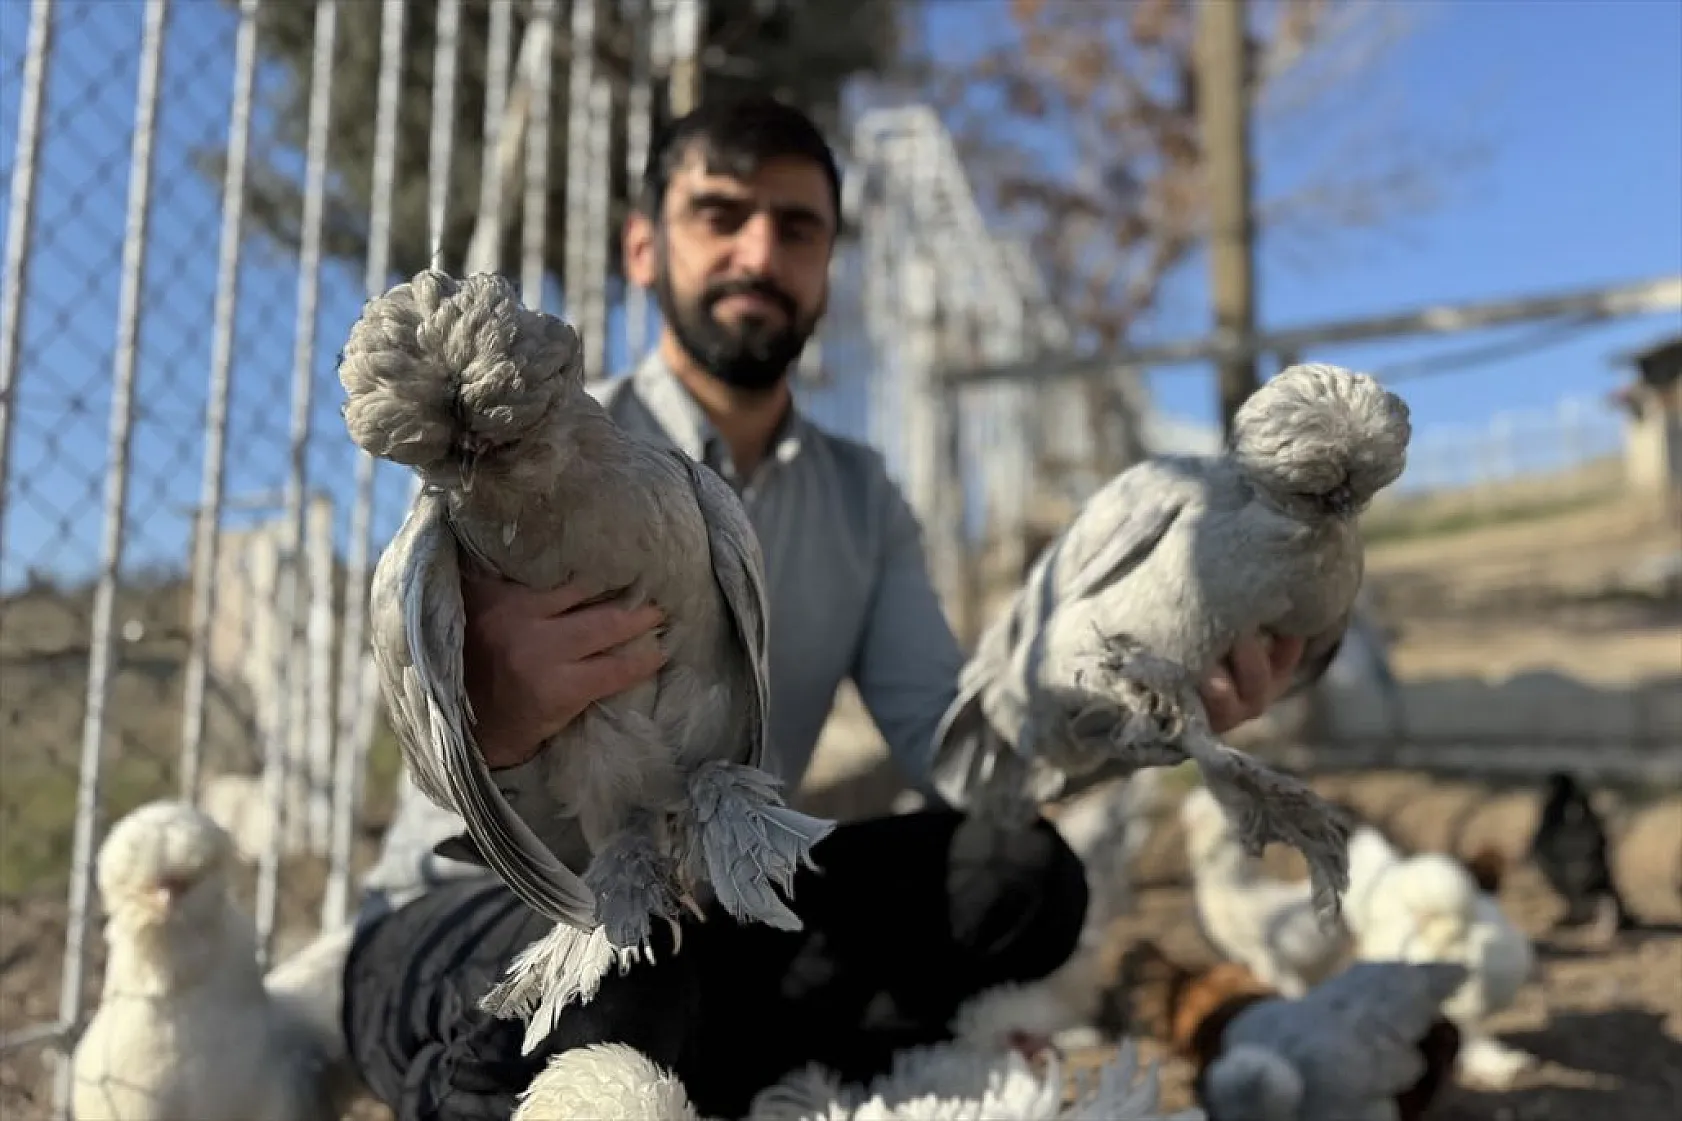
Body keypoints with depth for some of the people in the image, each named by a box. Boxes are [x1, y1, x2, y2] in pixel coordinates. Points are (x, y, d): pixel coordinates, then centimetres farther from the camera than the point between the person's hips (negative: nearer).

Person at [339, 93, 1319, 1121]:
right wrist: (490, 723, -54)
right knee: (615, 961, -40)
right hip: (471, 921, -5)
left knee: (1019, 875, -18)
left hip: (707, 914, 5)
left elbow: (944, 737, -8)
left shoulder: (863, 499, 4)